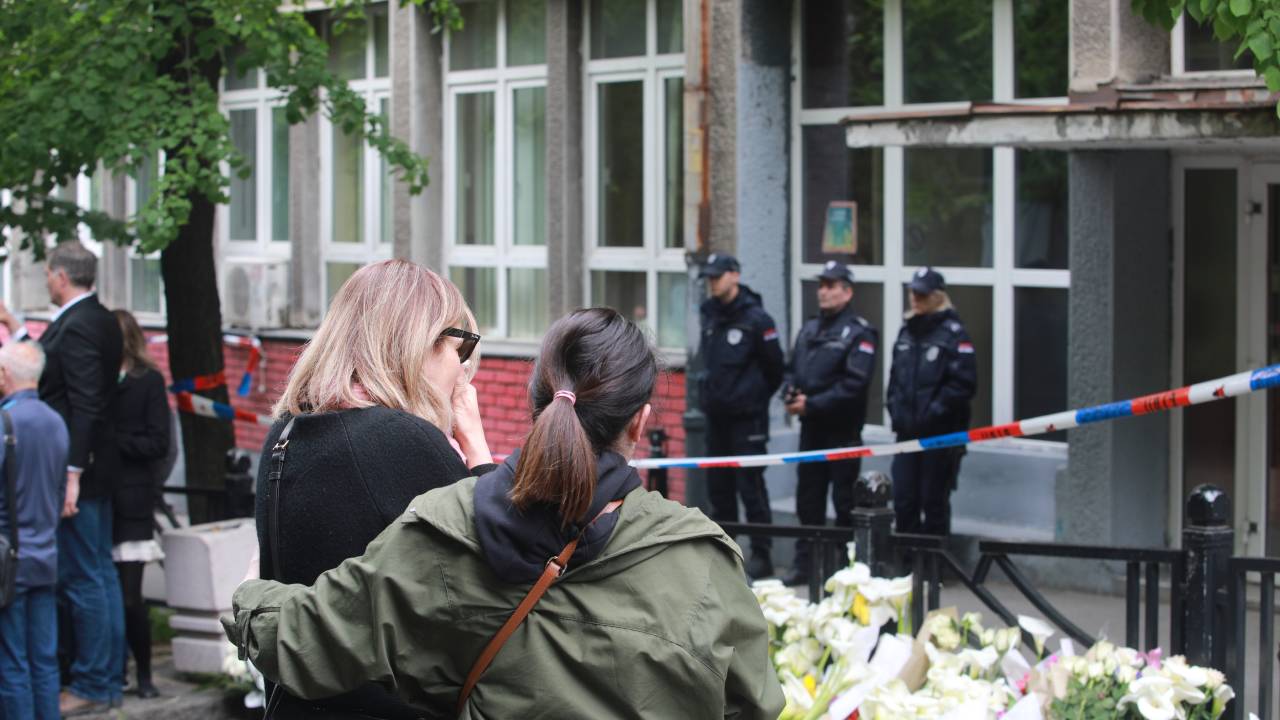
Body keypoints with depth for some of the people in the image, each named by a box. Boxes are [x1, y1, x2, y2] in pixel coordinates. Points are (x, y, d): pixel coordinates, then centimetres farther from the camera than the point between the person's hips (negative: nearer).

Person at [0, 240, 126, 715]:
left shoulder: (77, 326, -17)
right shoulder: (102, 320, 12)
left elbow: (84, 405, -22)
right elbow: (54, 372, 19)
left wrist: (71, 473, -22)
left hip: (77, 471, -10)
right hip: (99, 470, 10)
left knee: (82, 578, -4)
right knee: (101, 573, 14)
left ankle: (92, 686, 2)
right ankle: (109, 680, 21)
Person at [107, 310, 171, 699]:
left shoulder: (148, 382, 1)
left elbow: (159, 444, -5)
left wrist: (113, 441, -12)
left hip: (131, 502, -3)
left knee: (129, 597, -5)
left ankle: (144, 674, 8)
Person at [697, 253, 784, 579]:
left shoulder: (755, 318, -10)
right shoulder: (709, 315, 10)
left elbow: (774, 366, -4)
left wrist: (757, 397, 5)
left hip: (747, 417, -7)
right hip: (715, 414, 7)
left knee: (751, 487, -6)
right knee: (718, 487, 10)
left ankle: (762, 555, -1)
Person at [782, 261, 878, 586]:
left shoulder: (859, 333, -9)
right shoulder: (809, 329, 16)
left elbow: (854, 385, -18)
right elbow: (792, 369, 20)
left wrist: (812, 404, -19)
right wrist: (790, 393, -3)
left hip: (842, 429, -7)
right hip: (811, 427, 7)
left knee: (844, 499, -1)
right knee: (807, 497, 11)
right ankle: (805, 562, 18)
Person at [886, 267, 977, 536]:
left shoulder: (953, 334, -9)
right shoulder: (907, 331, 13)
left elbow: (964, 384, -15)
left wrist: (933, 412, -17)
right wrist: (895, 408, 6)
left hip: (940, 435, -6)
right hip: (907, 433, 6)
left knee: (934, 503, 2)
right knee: (903, 501, 9)